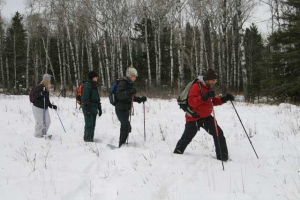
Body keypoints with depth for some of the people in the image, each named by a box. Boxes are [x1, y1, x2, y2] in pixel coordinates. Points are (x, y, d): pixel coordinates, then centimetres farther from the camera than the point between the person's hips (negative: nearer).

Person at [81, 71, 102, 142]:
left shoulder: (94, 85, 19)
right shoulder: (87, 85, -11)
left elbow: (97, 98, 26)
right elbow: (84, 97, -18)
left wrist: (99, 108, 24)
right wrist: (86, 108, -24)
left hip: (94, 108, 9)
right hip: (89, 108, -9)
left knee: (92, 124, 13)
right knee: (89, 124, -10)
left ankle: (90, 139, 21)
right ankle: (87, 139, -4)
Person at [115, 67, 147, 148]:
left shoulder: (131, 84, 13)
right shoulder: (123, 83, -15)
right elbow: (119, 95, -27)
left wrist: (141, 99, 12)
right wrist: (129, 92, -38)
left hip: (126, 109, 9)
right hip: (121, 109, -9)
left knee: (125, 127, 14)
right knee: (126, 126, -16)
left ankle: (121, 144, 25)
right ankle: (121, 144, -12)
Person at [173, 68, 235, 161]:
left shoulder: (209, 88, 8)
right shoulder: (196, 86, -19)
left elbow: (213, 101, 18)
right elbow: (191, 102, -30)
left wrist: (225, 99, 3)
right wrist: (204, 97, -40)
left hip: (206, 117, 7)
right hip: (194, 118, -7)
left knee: (219, 134, -6)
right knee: (187, 138, 7)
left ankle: (223, 157, 1)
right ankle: (177, 153, 30)